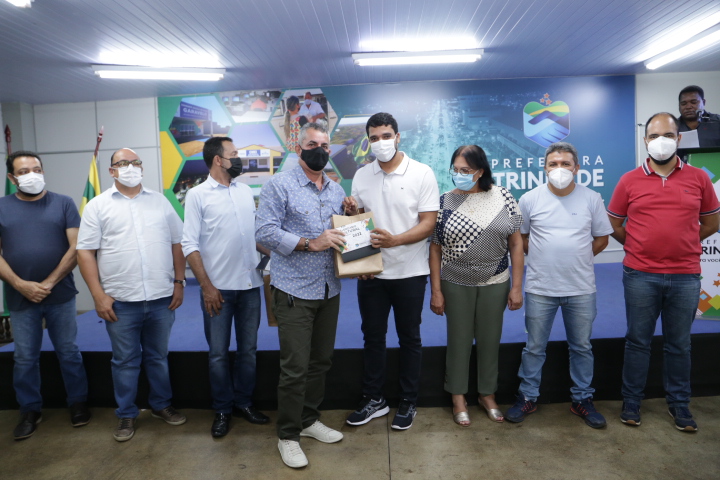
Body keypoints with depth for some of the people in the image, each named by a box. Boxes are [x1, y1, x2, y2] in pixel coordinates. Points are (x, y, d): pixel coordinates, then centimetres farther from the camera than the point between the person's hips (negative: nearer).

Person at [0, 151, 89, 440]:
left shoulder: (63, 203, 0)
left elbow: (76, 247, -6)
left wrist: (49, 282, -11)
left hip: (60, 295, -1)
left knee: (68, 353, 9)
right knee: (25, 358, 11)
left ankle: (78, 403, 24)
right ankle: (30, 411, 27)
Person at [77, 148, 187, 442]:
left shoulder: (160, 201, 8)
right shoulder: (98, 206, 1)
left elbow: (177, 243, 9)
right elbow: (85, 252, -2)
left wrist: (179, 282, 2)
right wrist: (99, 295, -9)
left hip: (162, 297, 2)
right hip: (120, 301, -2)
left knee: (158, 356, 15)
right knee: (125, 360, 10)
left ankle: (161, 404, 32)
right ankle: (126, 415, 26)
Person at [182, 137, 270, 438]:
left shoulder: (246, 191, 8)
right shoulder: (198, 195, -4)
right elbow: (190, 245, -7)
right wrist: (207, 287, -12)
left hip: (250, 285, 4)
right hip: (218, 288, -4)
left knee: (248, 349, 13)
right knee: (218, 353, 8)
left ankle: (243, 402, 30)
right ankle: (222, 410, 25)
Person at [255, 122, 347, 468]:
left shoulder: (337, 190, 13)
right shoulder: (279, 185, -6)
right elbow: (265, 232, -15)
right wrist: (309, 243, -23)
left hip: (329, 291, 6)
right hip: (294, 291, -6)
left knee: (321, 362, 16)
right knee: (295, 367, 0)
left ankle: (309, 420, 35)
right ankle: (288, 436, 19)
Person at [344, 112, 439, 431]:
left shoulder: (422, 174, -7)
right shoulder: (361, 176, 5)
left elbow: (428, 223, -12)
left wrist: (395, 240, -27)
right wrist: (353, 211, -11)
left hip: (409, 272, -3)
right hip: (370, 271, 4)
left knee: (409, 338, 10)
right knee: (372, 336, 13)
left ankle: (408, 403, 27)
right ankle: (373, 400, 30)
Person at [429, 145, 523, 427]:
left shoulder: (503, 198, -5)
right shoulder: (445, 202, -5)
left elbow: (516, 243, -1)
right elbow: (435, 249, -3)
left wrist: (517, 286, -3)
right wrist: (436, 291, -4)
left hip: (494, 284, 1)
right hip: (456, 285, 0)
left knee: (490, 340, 13)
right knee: (459, 340, 11)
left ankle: (487, 395, 34)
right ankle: (458, 398, 29)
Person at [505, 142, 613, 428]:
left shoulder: (591, 199, 0)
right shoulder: (530, 199, -2)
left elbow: (601, 238, 8)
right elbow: (520, 237, 7)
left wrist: (577, 257, 3)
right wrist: (543, 255, 2)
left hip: (581, 289, 1)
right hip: (540, 288, -1)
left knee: (582, 347, 14)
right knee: (534, 347, 9)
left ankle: (582, 399, 31)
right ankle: (528, 397, 24)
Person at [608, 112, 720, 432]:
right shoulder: (629, 181, 0)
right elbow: (614, 225, 8)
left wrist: (679, 244, 11)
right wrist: (642, 246, 8)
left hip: (686, 277, 1)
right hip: (640, 276, -1)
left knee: (679, 344, 12)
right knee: (638, 341, 9)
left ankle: (679, 403, 28)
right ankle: (631, 401, 22)